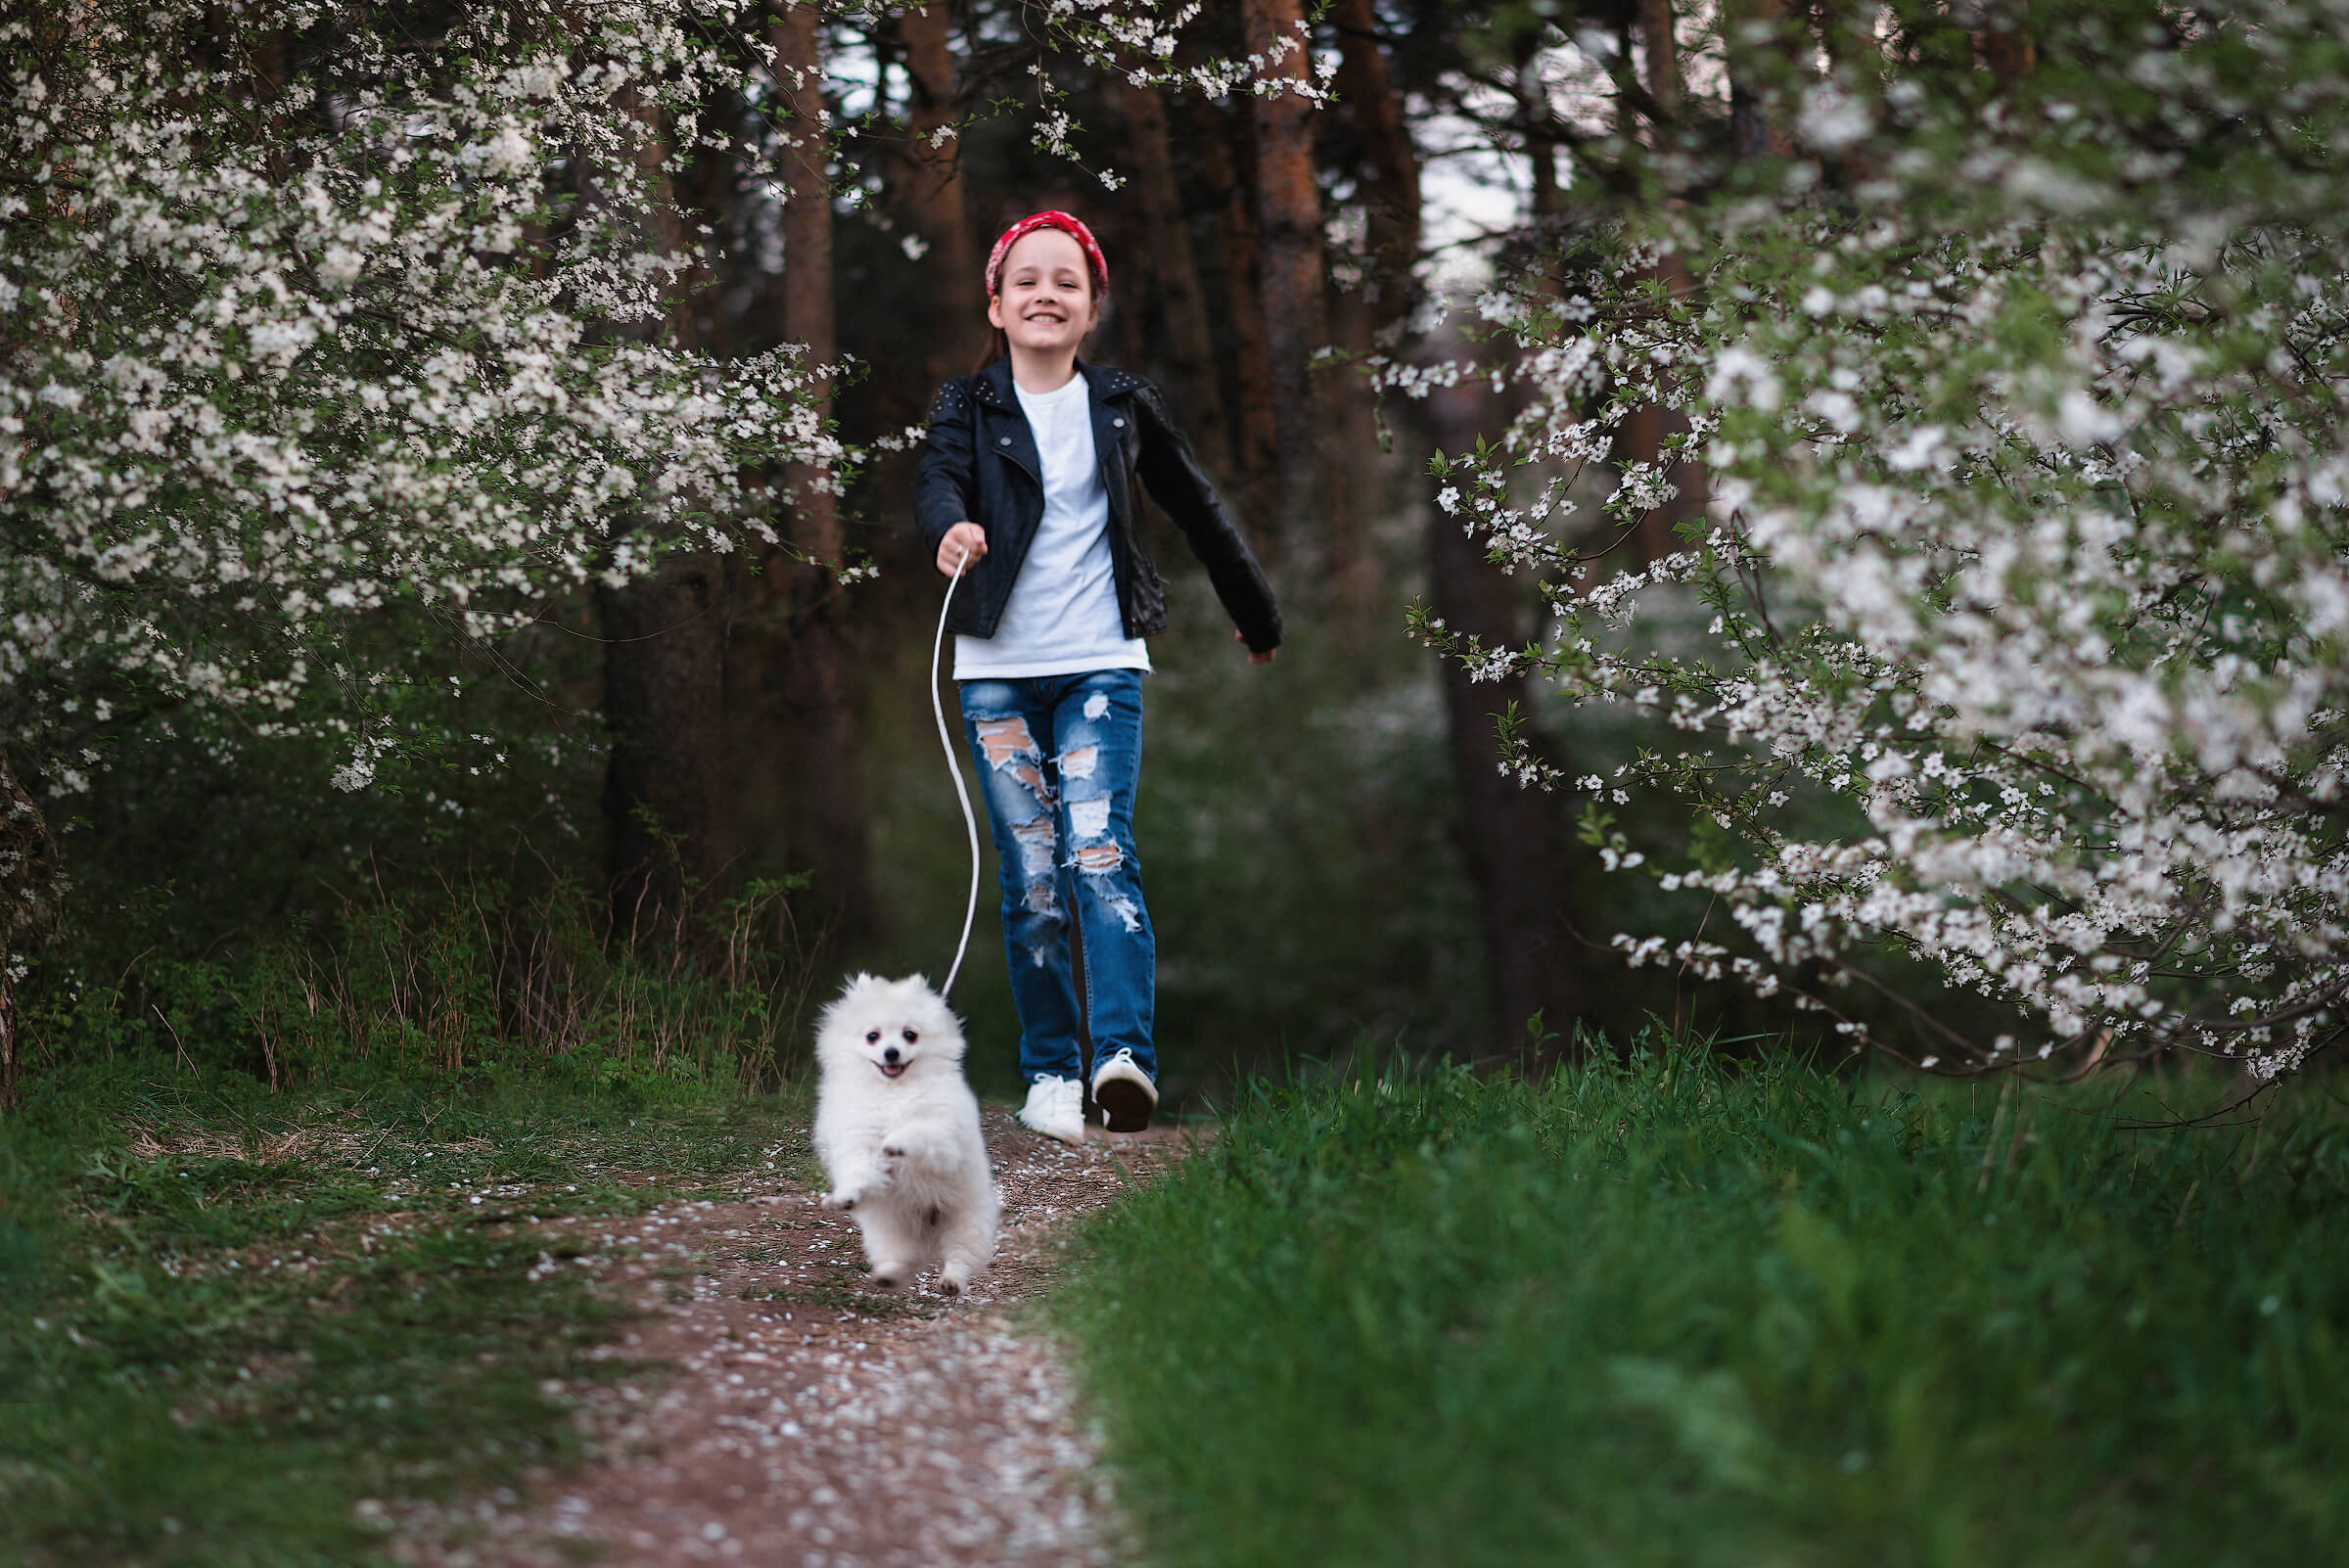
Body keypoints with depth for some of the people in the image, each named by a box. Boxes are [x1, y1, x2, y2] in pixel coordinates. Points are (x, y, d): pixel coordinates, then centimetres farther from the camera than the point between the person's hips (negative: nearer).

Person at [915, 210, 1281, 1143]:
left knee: (1100, 852, -16)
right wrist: (952, 527, -41)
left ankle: (1124, 1053, -25)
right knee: (1031, 874, 0)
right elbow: (938, 476, -16)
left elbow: (1196, 508, 19)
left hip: (1101, 666, 0)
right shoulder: (969, 405, 4)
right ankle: (1050, 1072, 7)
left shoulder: (1122, 406, 8)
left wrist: (1257, 612, 29)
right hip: (997, 672, 0)